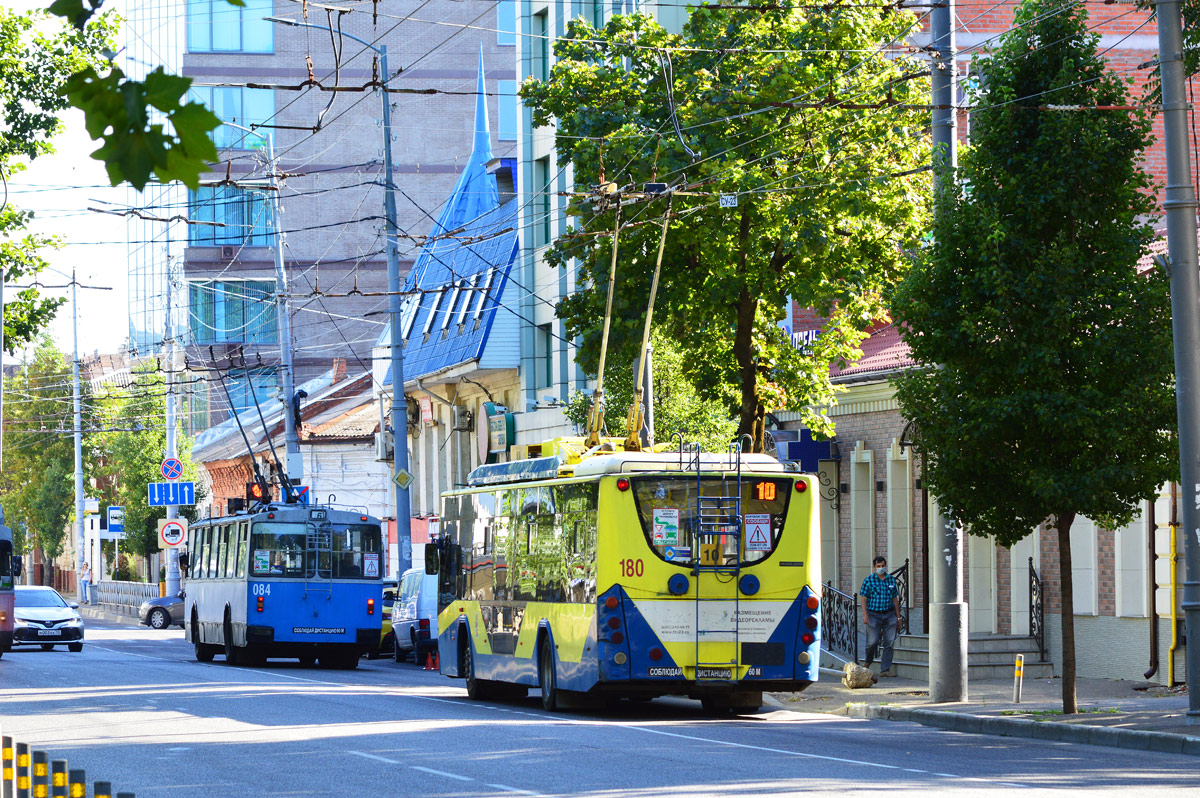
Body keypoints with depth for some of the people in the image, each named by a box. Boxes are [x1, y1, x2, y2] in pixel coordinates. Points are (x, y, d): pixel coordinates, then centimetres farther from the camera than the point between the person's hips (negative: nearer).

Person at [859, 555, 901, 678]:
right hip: (874, 615, -3)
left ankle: (885, 669, 3)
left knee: (889, 643, -2)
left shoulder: (891, 579, 10)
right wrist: (865, 615, -12)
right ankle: (868, 661, 24)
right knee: (873, 641, -6)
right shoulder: (869, 580, -1)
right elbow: (863, 599, -2)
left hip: (889, 615, 3)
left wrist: (898, 617, 14)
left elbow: (895, 599, 15)